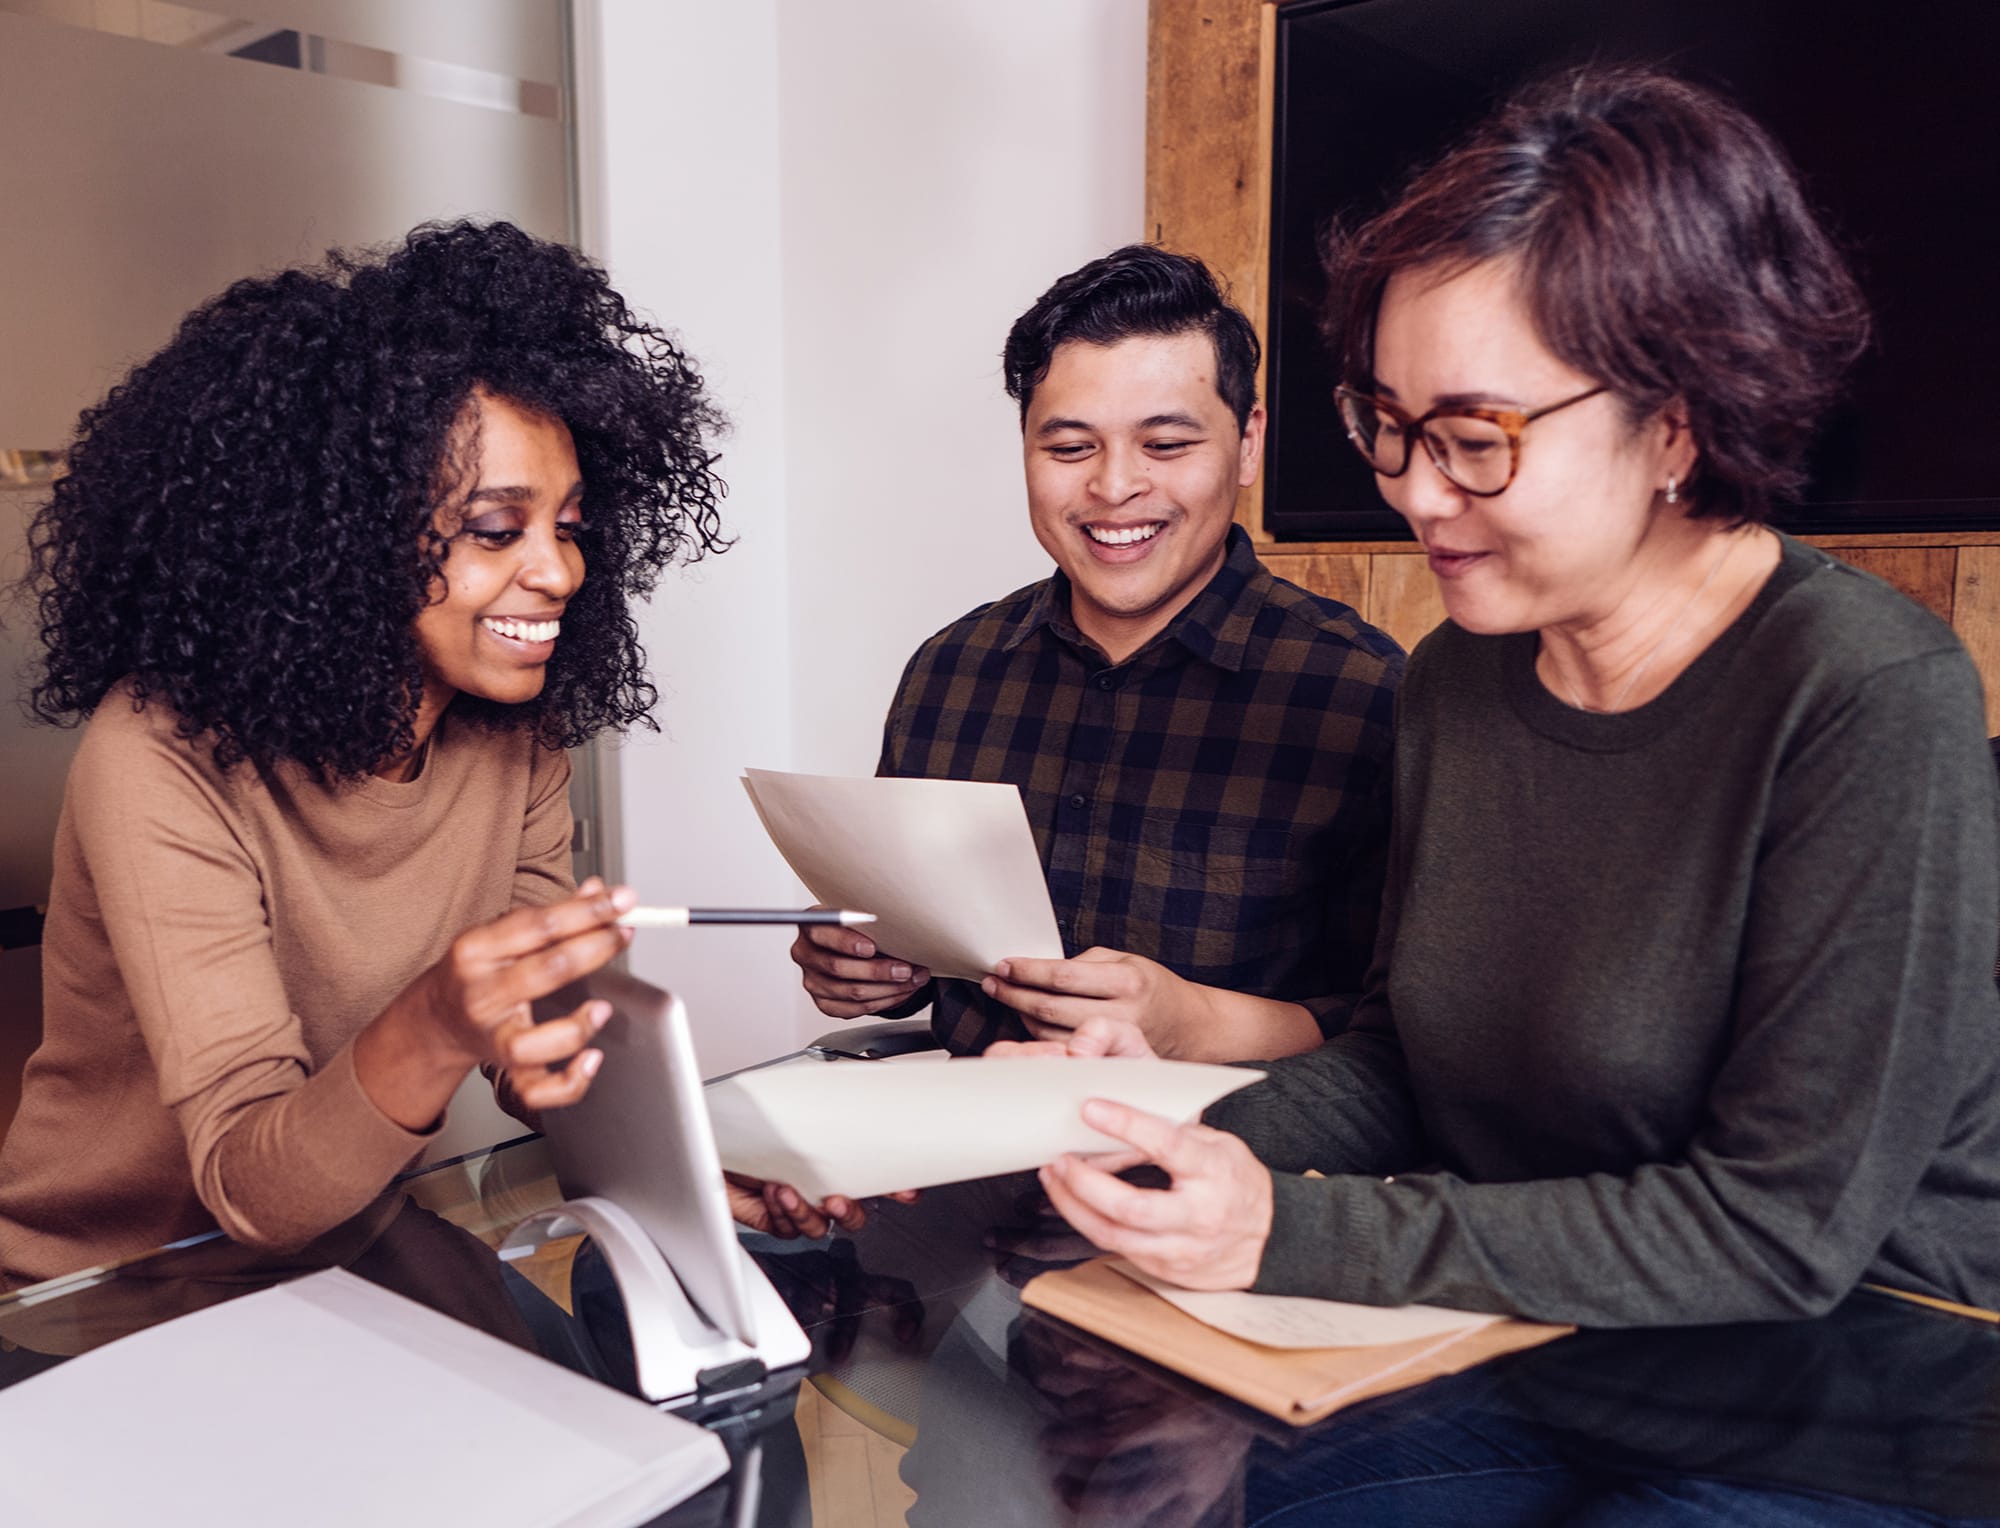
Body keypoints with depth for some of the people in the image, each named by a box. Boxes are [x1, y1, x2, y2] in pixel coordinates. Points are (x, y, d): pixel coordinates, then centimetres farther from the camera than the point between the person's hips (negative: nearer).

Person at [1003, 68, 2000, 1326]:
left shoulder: (1871, 701, -19)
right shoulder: (1453, 679, 1)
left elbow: (1782, 1235, -21)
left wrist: (1291, 1233, -25)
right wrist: (1186, 1121, -11)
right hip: (1509, 1345, 5)